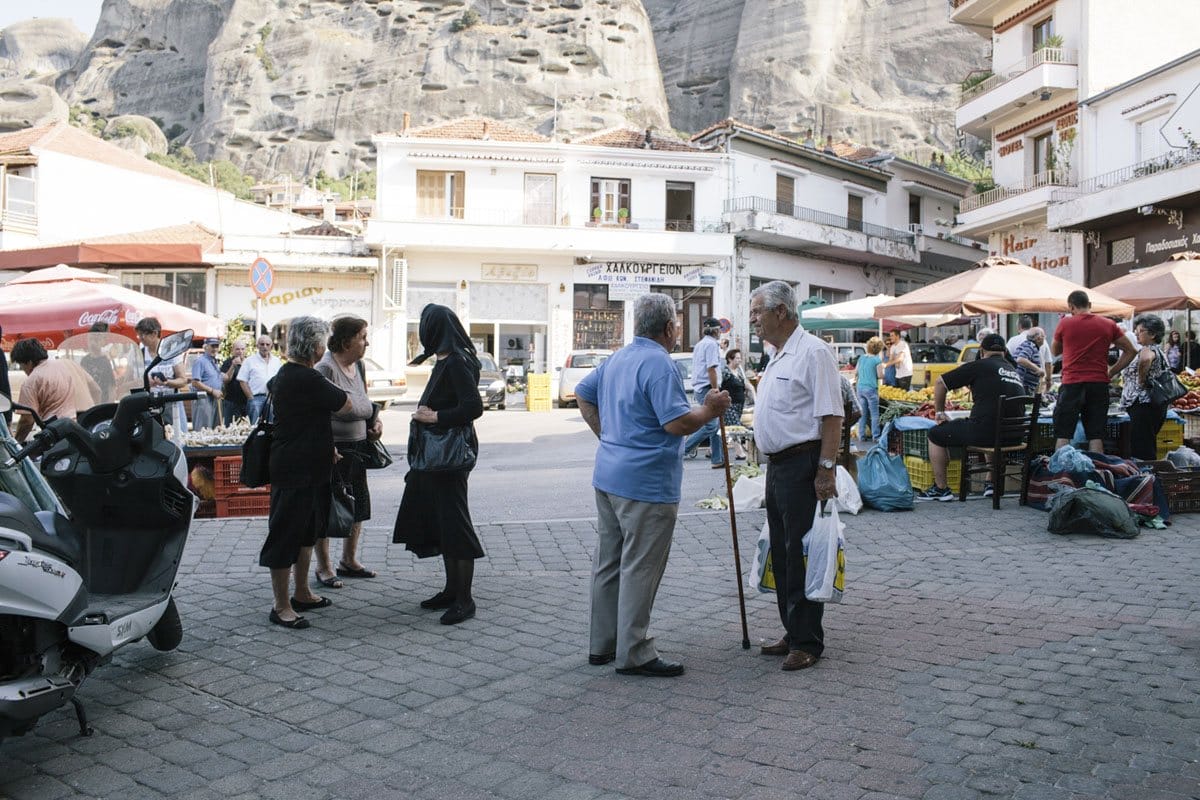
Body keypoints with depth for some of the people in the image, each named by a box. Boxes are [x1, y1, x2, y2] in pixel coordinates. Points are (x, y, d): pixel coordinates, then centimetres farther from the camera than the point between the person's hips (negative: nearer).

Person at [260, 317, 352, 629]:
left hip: (307, 467, 11)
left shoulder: (284, 375, 11)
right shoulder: (307, 379, -22)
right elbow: (345, 405, -12)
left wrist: (325, 447, 21)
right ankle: (281, 606, 7)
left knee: (307, 531, 20)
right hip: (296, 471, -11)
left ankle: (301, 594, 32)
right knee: (286, 535, -2)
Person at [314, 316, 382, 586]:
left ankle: (349, 561, 31)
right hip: (332, 448, -9)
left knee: (358, 506, 15)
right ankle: (323, 567, 17)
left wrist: (375, 422, 5)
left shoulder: (357, 366, 10)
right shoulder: (326, 368, -16)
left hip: (357, 447, 9)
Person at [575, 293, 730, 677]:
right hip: (646, 483, -9)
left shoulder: (616, 359, 12)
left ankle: (602, 644, 25)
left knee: (607, 563, 15)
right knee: (639, 569, -1)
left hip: (607, 475, 9)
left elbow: (583, 394, 23)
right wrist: (710, 410, -6)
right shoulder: (659, 364, -17)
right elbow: (677, 423, -23)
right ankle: (634, 653, 6)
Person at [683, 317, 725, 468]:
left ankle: (717, 459, 11)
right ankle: (682, 450, -11)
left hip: (698, 388, 10)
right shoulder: (711, 344, -11)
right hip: (707, 388, -10)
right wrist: (715, 390, -16)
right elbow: (711, 369, -18)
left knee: (715, 424, 11)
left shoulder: (699, 344, 19)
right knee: (711, 425, -10)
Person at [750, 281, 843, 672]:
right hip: (777, 465, 10)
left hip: (802, 466, -10)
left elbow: (831, 416, -19)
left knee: (802, 553, -4)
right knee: (781, 554, 14)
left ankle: (808, 642, 6)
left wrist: (826, 470, -22)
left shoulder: (812, 352, -13)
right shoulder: (779, 356, 17)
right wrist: (772, 464, 19)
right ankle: (793, 633, 25)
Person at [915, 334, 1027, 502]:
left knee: (935, 434, 14)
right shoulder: (1015, 372, 16)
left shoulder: (979, 366, 0)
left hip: (983, 431, -6)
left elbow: (940, 383, 4)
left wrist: (939, 412, 17)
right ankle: (991, 483, 36)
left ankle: (940, 488, 16)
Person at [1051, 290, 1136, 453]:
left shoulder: (1065, 324, 0)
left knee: (1063, 435, 2)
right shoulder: (1108, 325, 6)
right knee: (1096, 435, 6)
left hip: (1072, 384, -2)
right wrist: (1111, 372, 10)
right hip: (1099, 384, 2)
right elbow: (1130, 351, 10)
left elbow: (1054, 352, 15)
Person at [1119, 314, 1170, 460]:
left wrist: (1141, 380, -22)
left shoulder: (1148, 350, -11)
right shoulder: (1158, 351, 21)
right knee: (1149, 449, 14)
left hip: (1143, 405, -11)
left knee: (1140, 450, -12)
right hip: (1158, 405, 11)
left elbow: (1145, 359, -36)